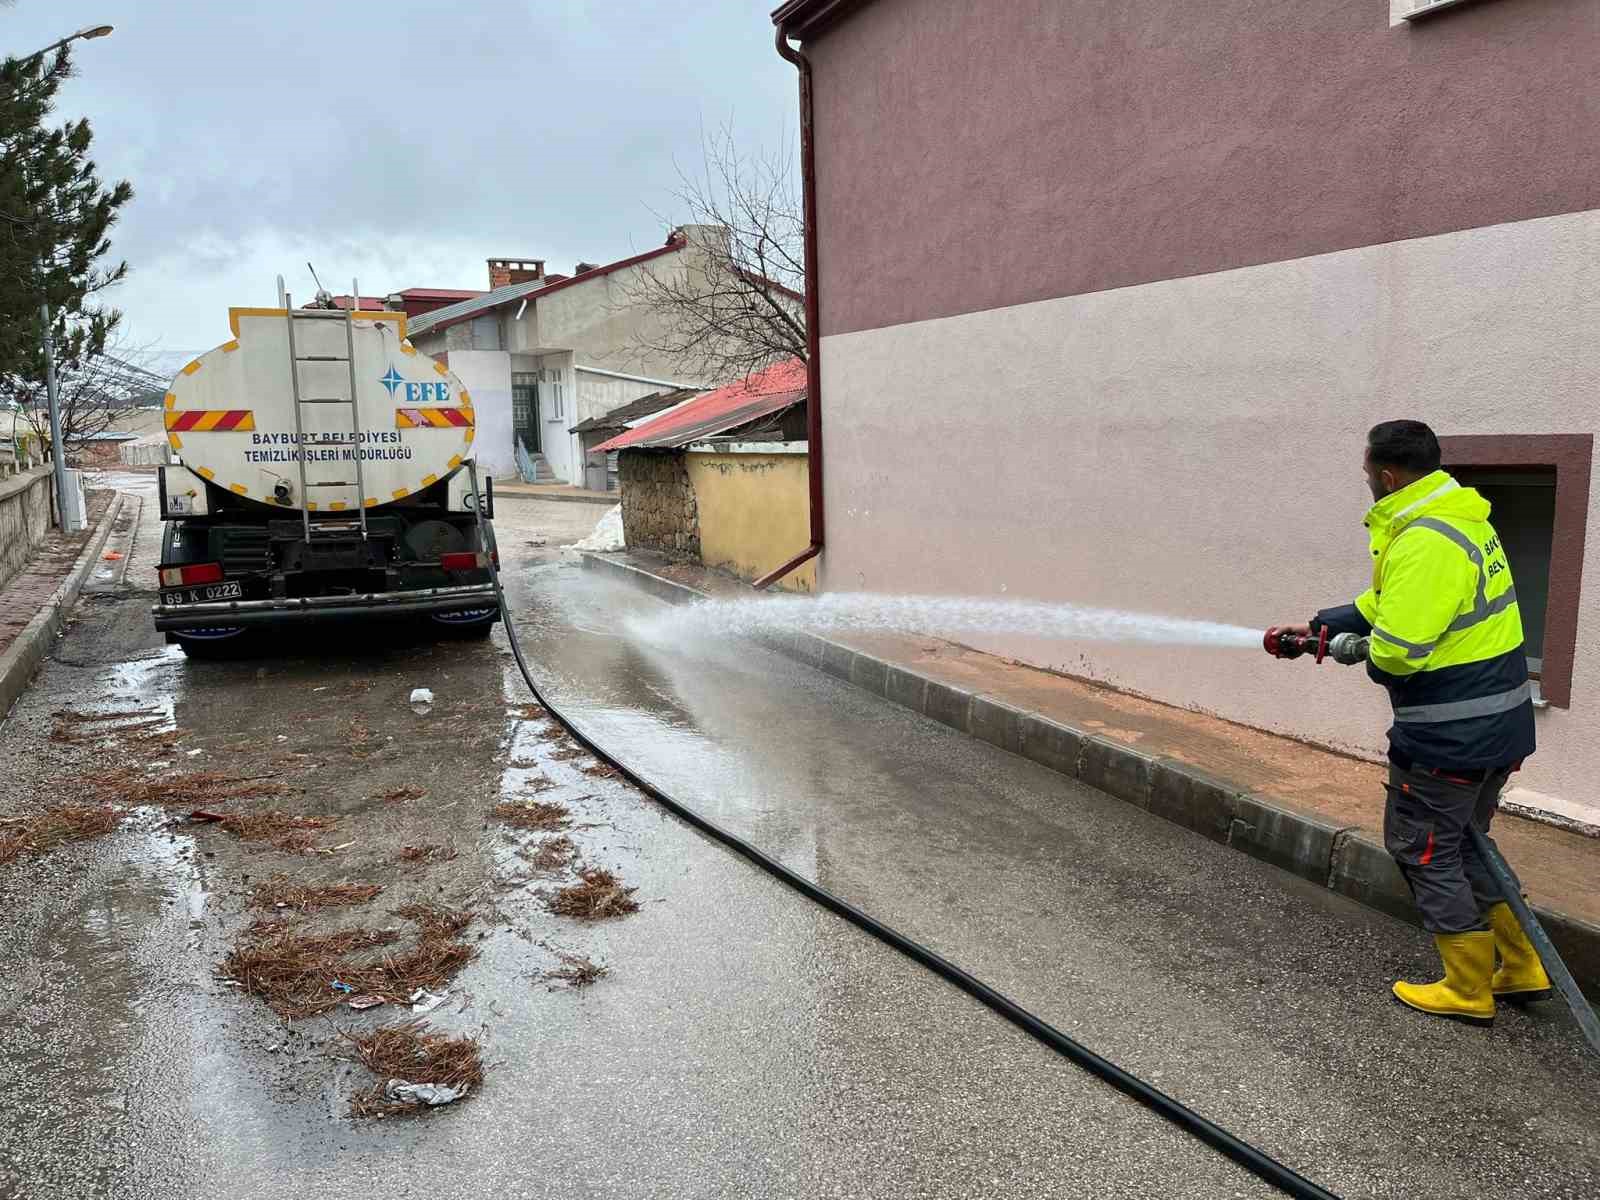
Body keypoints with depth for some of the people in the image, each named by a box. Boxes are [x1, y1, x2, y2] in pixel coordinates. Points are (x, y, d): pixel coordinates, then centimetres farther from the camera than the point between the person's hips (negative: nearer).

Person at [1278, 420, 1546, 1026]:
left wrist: (1369, 658, -7)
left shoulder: (1425, 542, -25)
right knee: (1463, 843, 23)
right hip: (1498, 723, 10)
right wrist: (1318, 625, 19)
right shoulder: (1460, 518, 10)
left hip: (1449, 735, -10)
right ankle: (1520, 969, 32)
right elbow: (1389, 603, 19)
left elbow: (1397, 649, -29)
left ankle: (1468, 989, 19)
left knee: (1424, 849, 6)